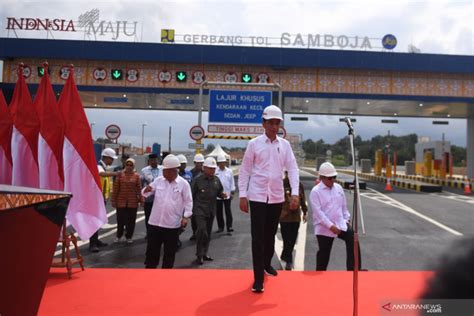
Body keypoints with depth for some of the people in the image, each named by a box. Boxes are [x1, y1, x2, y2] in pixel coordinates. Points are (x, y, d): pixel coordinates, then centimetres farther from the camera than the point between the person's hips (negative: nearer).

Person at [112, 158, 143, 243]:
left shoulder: (136, 176, -1)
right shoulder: (120, 175, -1)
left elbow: (139, 189, 1)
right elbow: (116, 188, 0)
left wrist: (141, 200, -2)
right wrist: (113, 200, 0)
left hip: (133, 202, 0)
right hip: (121, 201, 0)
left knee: (131, 220, 7)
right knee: (120, 220, 7)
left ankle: (129, 236, 21)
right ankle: (119, 236, 25)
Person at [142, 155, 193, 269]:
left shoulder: (183, 183, -6)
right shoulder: (158, 180, 3)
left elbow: (188, 201, -2)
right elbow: (145, 193, 8)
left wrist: (186, 216, -11)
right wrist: (146, 190, -16)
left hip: (172, 224, -2)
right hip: (155, 222, 3)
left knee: (169, 251, 9)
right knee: (152, 248, 10)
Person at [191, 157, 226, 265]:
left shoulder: (216, 180, 7)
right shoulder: (198, 179, -6)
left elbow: (220, 191, 18)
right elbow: (192, 195, -3)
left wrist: (222, 194, -6)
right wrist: (190, 208, -4)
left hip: (211, 210, 5)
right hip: (200, 210, -5)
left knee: (208, 233, 13)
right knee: (202, 231, -14)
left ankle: (205, 253, 26)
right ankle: (199, 255, -1)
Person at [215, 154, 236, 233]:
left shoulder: (229, 171, 4)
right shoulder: (215, 172, 0)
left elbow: (232, 182, 7)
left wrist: (232, 192, 3)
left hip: (227, 195, 0)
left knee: (228, 211, 0)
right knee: (219, 212, 6)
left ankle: (229, 226, 5)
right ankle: (220, 227, 16)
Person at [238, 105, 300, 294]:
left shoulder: (285, 145, 4)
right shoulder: (254, 143, -3)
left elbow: (292, 169, 0)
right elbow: (245, 170, -1)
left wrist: (295, 193, -11)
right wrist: (242, 195, -6)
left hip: (277, 197, 3)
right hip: (258, 196, -3)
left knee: (271, 234, 17)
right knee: (258, 237, -3)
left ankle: (267, 264, 40)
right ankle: (258, 278, 4)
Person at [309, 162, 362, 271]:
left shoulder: (338, 187, 8)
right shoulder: (315, 191, -12)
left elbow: (344, 206, 16)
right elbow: (318, 212, -18)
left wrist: (346, 219, 7)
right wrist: (330, 226, -21)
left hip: (341, 224, 5)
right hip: (324, 227, -5)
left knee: (353, 240, -10)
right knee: (324, 252, 6)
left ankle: (353, 270, 1)